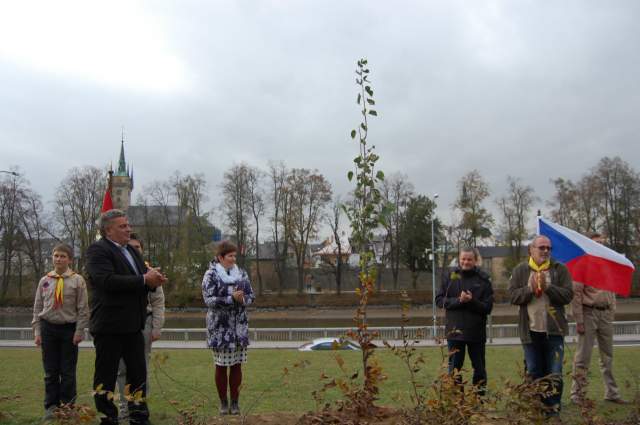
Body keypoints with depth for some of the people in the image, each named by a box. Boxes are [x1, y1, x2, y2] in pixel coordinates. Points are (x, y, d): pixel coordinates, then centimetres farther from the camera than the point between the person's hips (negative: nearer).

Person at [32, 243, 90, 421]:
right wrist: (37, 330, 5)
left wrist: (79, 331, -8)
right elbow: (38, 307, 10)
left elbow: (83, 308, -4)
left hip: (69, 328, -2)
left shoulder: (77, 280, -4)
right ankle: (51, 407, 16)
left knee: (68, 372, 4)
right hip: (48, 328, 3)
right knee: (50, 371, 7)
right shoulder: (45, 280, 5)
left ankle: (67, 406, 14)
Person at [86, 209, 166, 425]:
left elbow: (143, 282, 16)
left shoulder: (132, 251, 16)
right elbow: (108, 281, -25)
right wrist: (144, 280, -22)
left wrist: (154, 279, -8)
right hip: (109, 326, -8)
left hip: (133, 326, 8)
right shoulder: (97, 250, -10)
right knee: (106, 375, 4)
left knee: (138, 373, 13)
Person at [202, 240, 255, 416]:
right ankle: (223, 402, 18)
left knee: (237, 365, 6)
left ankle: (235, 402, 17)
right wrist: (232, 298, -21)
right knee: (221, 366, 4)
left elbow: (251, 295, 9)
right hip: (220, 328, -3)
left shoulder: (241, 273, 7)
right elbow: (209, 300, -14)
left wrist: (243, 299, -13)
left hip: (239, 327, 4)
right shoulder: (211, 275, -6)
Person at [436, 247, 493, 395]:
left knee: (479, 367, 11)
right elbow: (439, 300, -1)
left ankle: (480, 393, 23)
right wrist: (458, 300, -16)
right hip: (454, 331, 1)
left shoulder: (483, 280, -2)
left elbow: (488, 307, -5)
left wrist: (471, 301, -22)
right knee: (454, 367, 8)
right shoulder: (450, 277, 2)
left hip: (476, 332, -1)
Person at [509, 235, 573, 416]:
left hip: (553, 330, -1)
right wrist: (530, 289, -19)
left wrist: (547, 287, -19)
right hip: (530, 330, 1)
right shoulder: (520, 270, 3)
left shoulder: (560, 269, 2)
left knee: (554, 374, 1)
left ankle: (553, 410, 13)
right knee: (533, 374, 9)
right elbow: (513, 296, -5)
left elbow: (568, 295, -7)